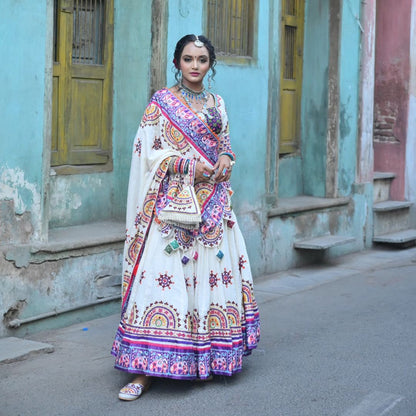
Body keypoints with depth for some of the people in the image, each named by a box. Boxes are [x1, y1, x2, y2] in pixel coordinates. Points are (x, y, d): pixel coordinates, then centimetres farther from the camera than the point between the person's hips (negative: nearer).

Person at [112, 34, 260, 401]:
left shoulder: (217, 103, 16)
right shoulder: (162, 101, 1)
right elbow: (149, 153, -4)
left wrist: (226, 159, -2)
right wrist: (190, 165, -15)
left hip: (212, 202, 5)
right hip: (172, 203, -5)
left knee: (214, 270, 3)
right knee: (164, 274, -11)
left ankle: (209, 356, 16)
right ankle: (145, 371, -8)